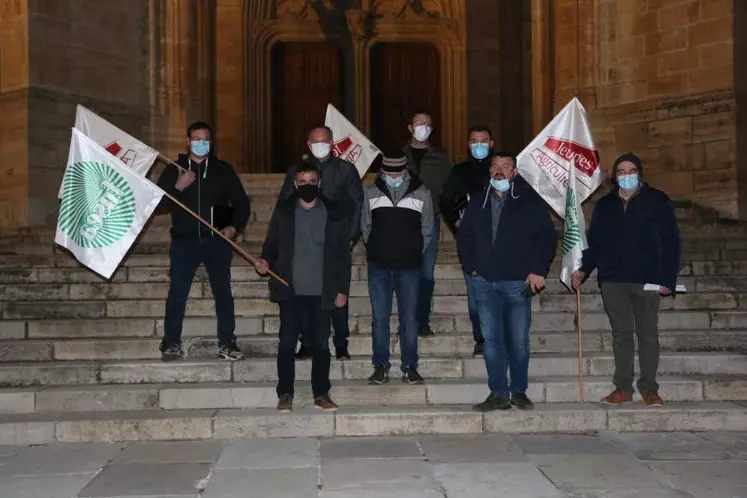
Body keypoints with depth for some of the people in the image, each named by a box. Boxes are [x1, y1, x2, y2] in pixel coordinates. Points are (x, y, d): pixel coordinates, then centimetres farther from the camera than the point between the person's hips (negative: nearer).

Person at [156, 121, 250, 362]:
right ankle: (171, 343, 9)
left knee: (223, 292, 1)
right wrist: (177, 188, -12)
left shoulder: (223, 169, 7)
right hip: (184, 241, 0)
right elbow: (158, 205, 2)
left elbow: (241, 202, 9)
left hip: (216, 241, 0)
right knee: (177, 293, -1)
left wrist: (234, 226, -6)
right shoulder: (174, 170, 7)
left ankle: (227, 343, 9)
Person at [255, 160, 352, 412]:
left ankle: (322, 394, 15)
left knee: (321, 344, 4)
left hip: (322, 292, 0)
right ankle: (285, 394, 12)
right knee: (287, 343, 2)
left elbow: (343, 253, 5)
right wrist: (266, 262, -14)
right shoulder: (283, 211, 6)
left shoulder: (334, 212, 4)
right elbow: (271, 245, 9)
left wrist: (343, 288, 1)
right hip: (291, 290, 0)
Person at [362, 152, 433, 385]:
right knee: (379, 317, 4)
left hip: (409, 265, -1)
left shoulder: (421, 193, -2)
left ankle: (410, 367, 12)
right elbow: (365, 226, 11)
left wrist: (415, 252, 7)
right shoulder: (371, 192, 1)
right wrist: (375, 250, 9)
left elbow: (427, 229, 7)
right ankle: (380, 367, 12)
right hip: (378, 265, 1)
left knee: (409, 318, 3)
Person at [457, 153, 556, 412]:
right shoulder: (477, 203, 12)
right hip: (484, 282, 3)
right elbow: (464, 237, 20)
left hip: (517, 282, -3)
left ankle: (519, 391, 16)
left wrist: (539, 270, -7)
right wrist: (470, 266, 8)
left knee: (518, 340, 3)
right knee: (491, 339, 2)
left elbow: (547, 237, 1)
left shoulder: (530, 201, 2)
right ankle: (498, 393, 8)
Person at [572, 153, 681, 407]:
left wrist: (668, 278, -9)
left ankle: (649, 389, 9)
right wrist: (584, 269, -3)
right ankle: (623, 388, 11)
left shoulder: (657, 201, 3)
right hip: (612, 281, 3)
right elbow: (595, 243, 12)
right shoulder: (604, 205, 13)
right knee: (621, 334, 6)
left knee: (648, 335, 2)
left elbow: (670, 242, -1)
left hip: (647, 280, -3)